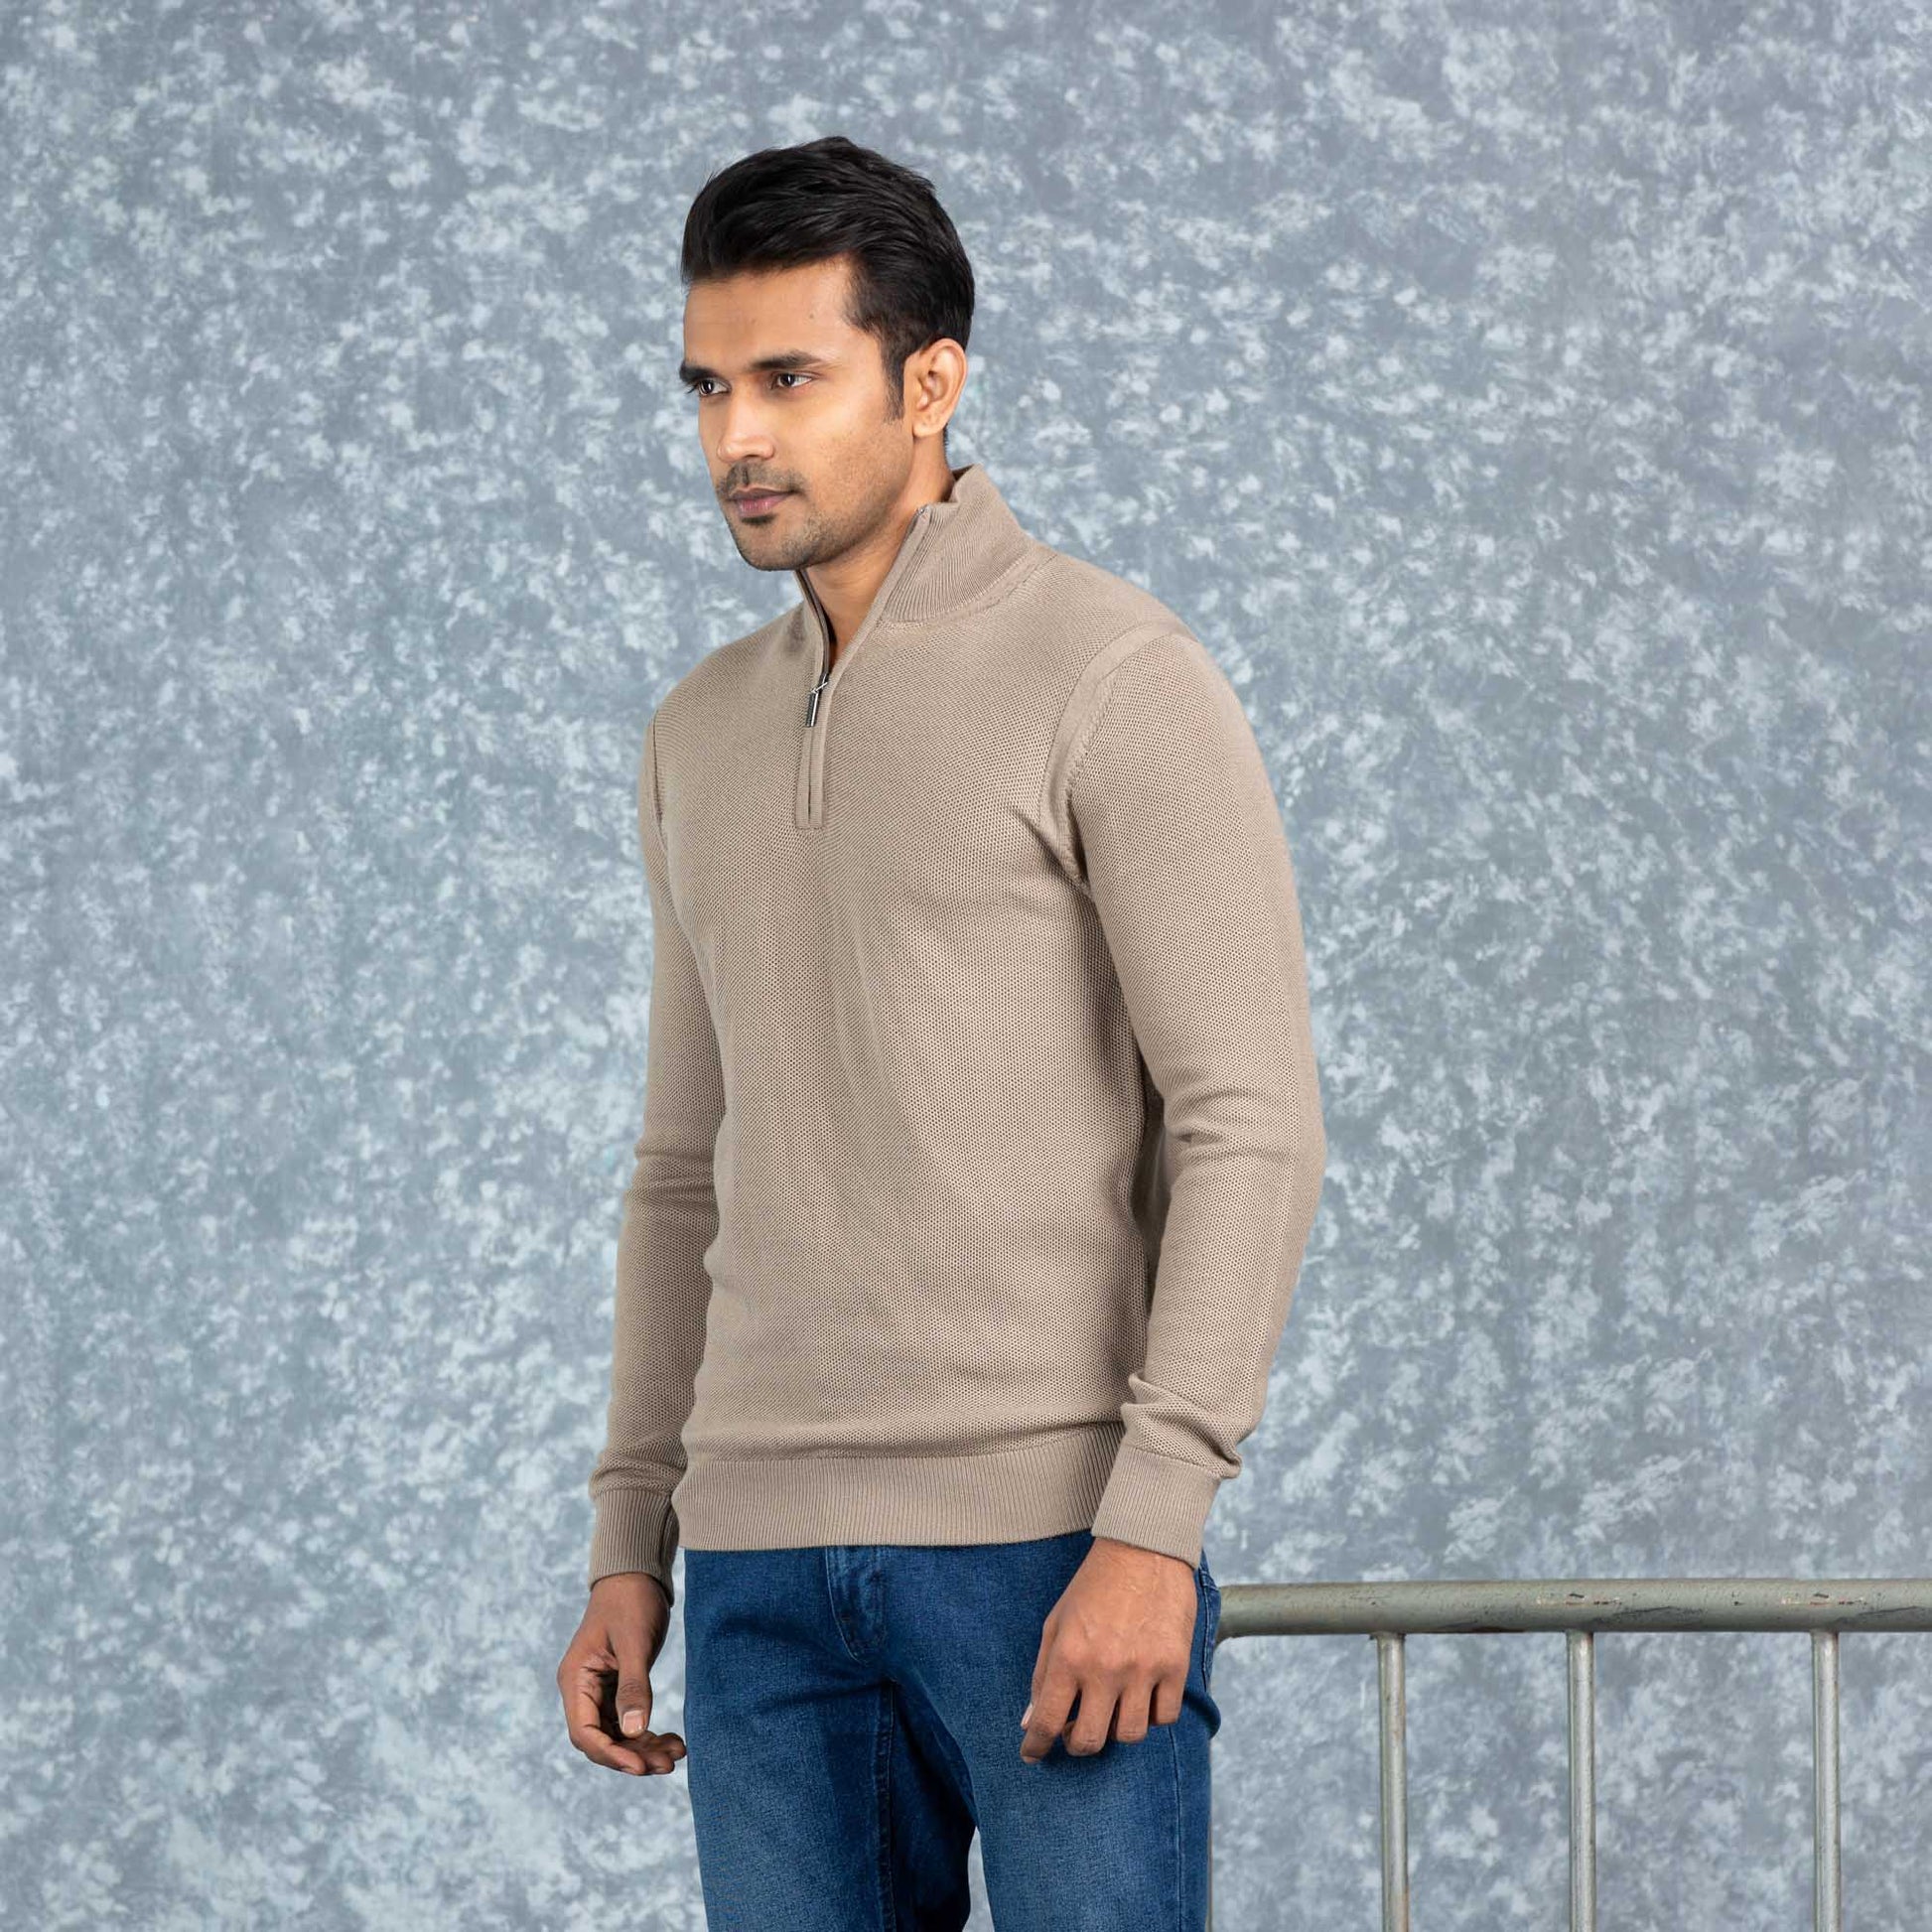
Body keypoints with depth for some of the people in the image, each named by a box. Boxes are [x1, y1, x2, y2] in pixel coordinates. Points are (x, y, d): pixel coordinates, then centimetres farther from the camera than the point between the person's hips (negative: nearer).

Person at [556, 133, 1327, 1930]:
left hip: (1049, 1529, -6)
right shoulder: (705, 735, 16)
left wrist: (1153, 1524, -19)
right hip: (767, 1549, 6)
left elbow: (1251, 1125, -11)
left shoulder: (1118, 679, -5)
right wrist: (628, 1549, 15)